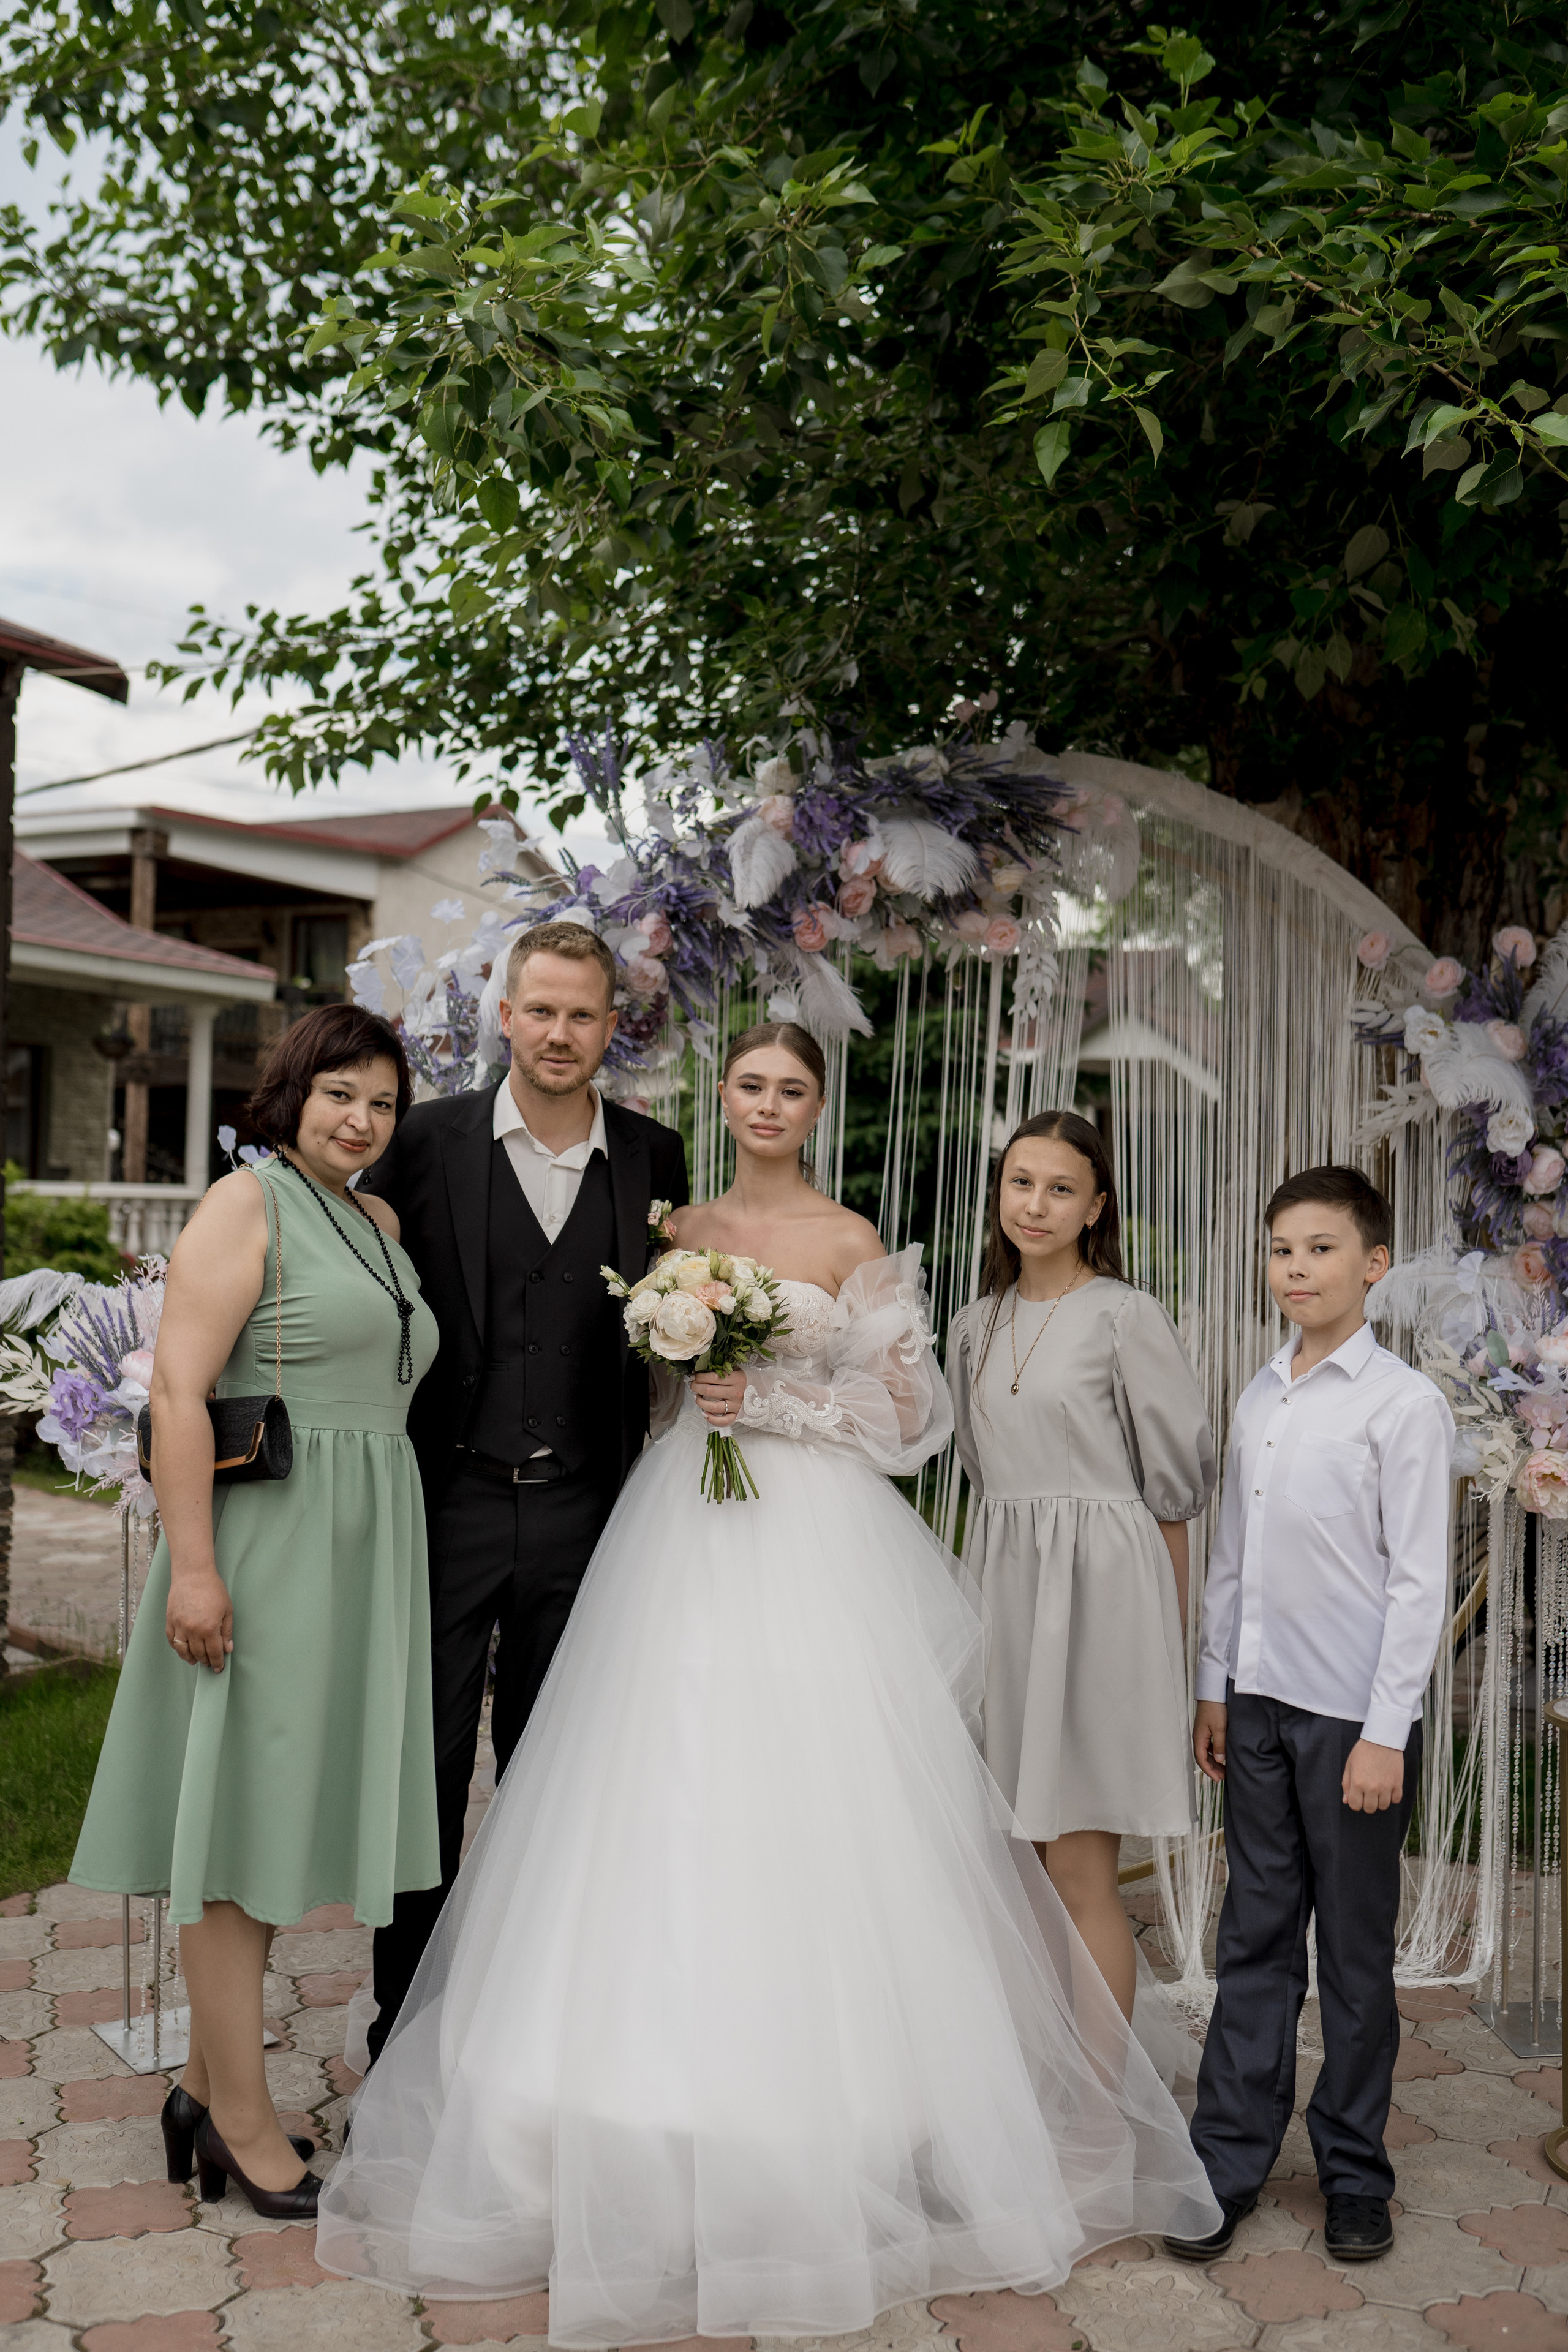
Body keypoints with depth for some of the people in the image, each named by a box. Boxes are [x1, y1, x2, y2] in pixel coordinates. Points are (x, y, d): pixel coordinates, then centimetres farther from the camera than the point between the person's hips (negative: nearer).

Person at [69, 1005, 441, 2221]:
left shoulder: (384, 1227, 16)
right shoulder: (247, 1204, -7)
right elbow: (179, 1390, -15)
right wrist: (193, 1563, -21)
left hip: (361, 1549, 8)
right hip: (265, 1539, -8)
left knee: (274, 1817, 14)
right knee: (244, 1809, 1)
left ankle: (211, 2086, 27)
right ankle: (242, 2118, 13)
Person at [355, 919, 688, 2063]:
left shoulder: (653, 1155, 3)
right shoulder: (429, 1141, -3)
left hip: (581, 1508, 2)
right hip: (449, 1499, -2)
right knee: (427, 1769, 8)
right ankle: (407, 2024, 24)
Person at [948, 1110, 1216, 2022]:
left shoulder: (1127, 1315, -7)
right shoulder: (976, 1325, 11)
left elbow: (1173, 1486, -4)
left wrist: (1168, 1640, -3)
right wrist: (990, 1582, 12)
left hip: (1098, 1587, -6)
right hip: (1000, 1586, 6)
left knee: (1079, 1873, -3)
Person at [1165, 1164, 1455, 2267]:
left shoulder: (1405, 1402, -9)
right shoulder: (1258, 1399, 8)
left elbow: (1420, 1582, -11)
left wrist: (1386, 1735, -13)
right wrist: (1214, 1689, 13)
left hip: (1354, 1718, -5)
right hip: (1260, 1707, 5)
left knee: (1356, 1955, 8)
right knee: (1255, 1942, 11)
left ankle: (1355, 2175, 24)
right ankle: (1230, 2165, 20)